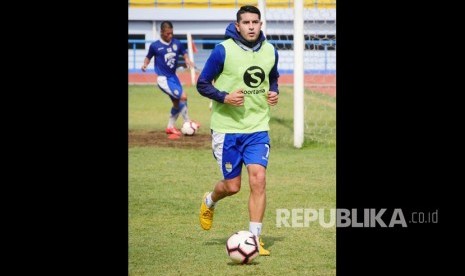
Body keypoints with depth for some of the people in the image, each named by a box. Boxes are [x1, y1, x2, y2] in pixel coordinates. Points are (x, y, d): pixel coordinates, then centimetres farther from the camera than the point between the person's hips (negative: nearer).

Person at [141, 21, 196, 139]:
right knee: (183, 96, -17)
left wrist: (187, 59, -10)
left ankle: (170, 127, 36)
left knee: (177, 103, 16)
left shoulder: (177, 43, -2)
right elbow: (148, 57, 1)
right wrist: (145, 64, -19)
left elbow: (184, 52, 10)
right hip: (163, 79, -6)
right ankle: (187, 123, 1)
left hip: (173, 77, 6)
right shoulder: (155, 46, -12)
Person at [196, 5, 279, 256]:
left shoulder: (270, 52, 3)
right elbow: (202, 84, -5)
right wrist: (225, 97, -21)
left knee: (258, 180, -12)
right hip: (227, 128, -3)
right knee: (232, 186, 4)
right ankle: (209, 202, 40)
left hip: (258, 127, 3)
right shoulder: (223, 51, -12)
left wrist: (274, 92, 1)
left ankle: (254, 239, -4)